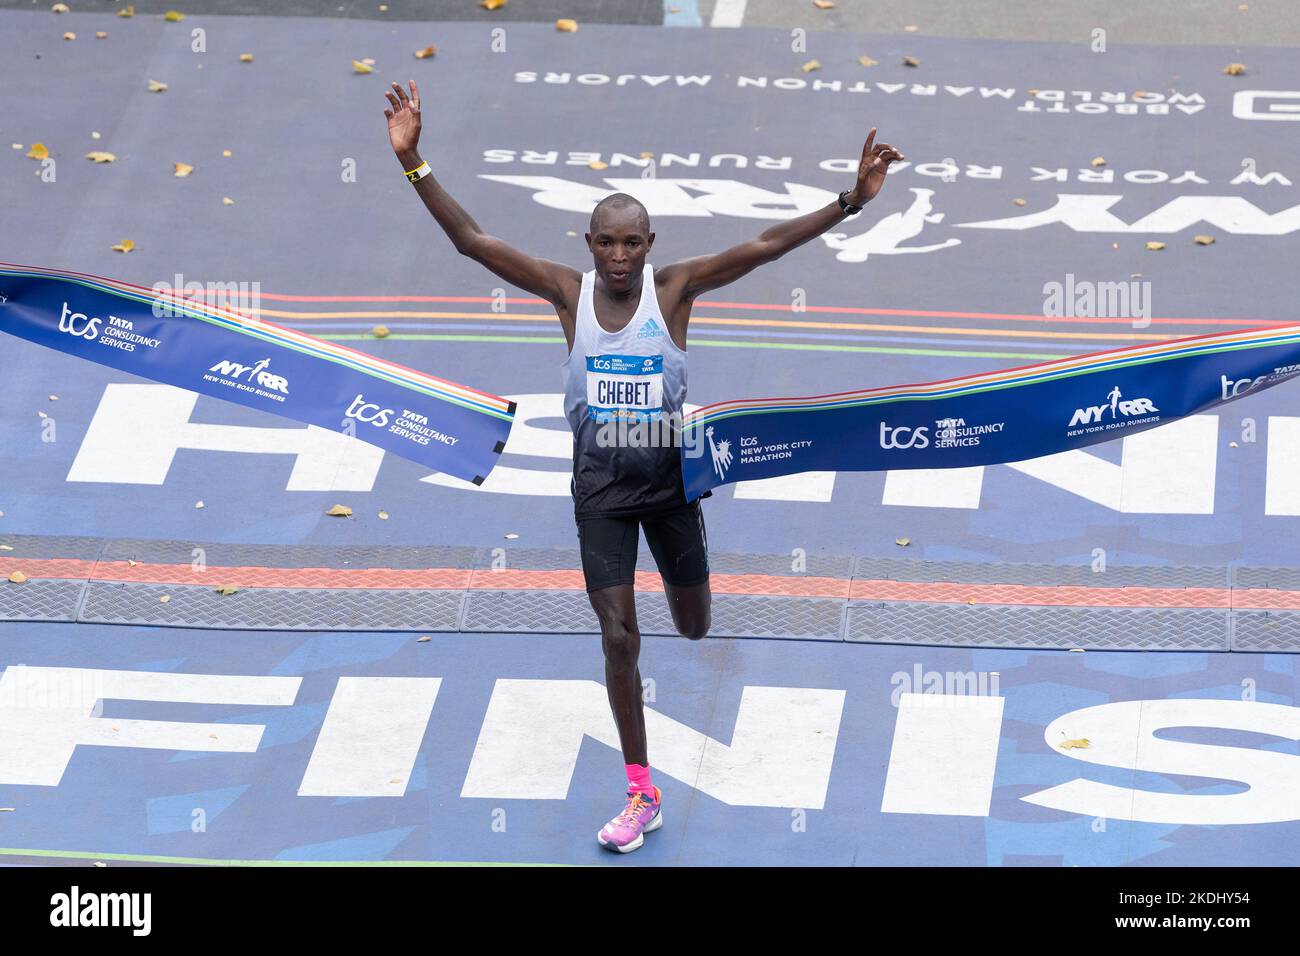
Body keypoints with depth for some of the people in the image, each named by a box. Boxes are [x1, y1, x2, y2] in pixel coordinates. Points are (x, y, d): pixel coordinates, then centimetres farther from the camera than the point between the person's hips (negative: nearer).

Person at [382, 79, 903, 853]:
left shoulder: (674, 288, -14)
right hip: (600, 487, 0)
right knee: (619, 638, -2)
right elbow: (472, 241, -17)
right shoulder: (569, 292, -11)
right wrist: (414, 164, -27)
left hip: (669, 478, 0)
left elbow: (764, 247, -22)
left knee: (694, 625, 16)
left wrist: (850, 203, -31)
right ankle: (642, 795, 9)